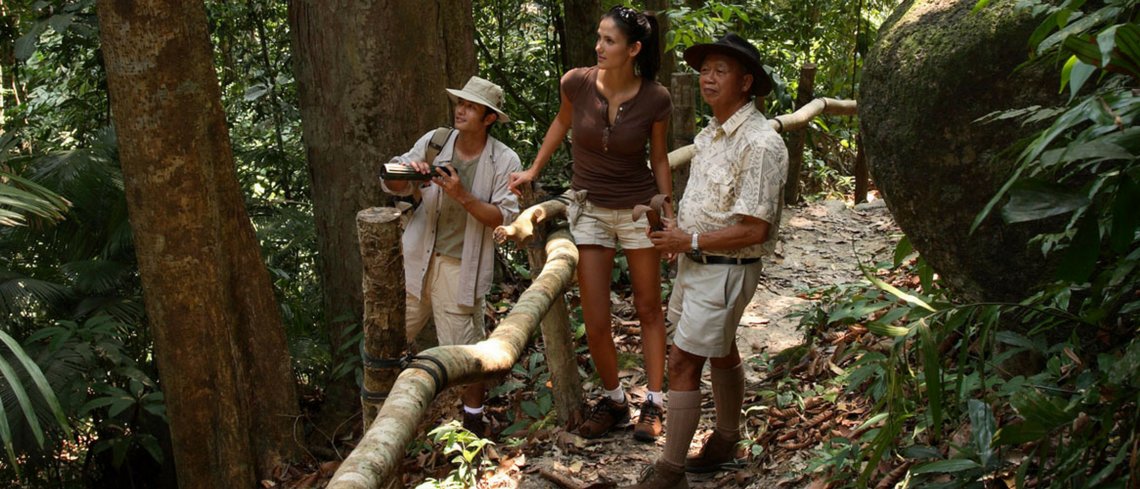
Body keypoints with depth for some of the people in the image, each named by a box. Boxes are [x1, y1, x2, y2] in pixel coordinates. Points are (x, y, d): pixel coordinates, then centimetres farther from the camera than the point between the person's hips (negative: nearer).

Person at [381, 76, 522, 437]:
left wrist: (462, 195, -23)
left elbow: (504, 217, -12)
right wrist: (407, 171, -20)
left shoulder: (505, 161, -6)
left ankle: (474, 417, 24)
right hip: (418, 259, 4)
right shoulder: (433, 142, 2)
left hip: (460, 268, -4)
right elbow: (391, 185, 3)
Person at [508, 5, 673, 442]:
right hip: (589, 209, 1)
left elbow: (659, 160, -1)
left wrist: (670, 219, -1)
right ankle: (613, 401, 21)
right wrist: (533, 171, 9)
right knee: (595, 323, 1)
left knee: (648, 309, 11)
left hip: (638, 208, -1)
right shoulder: (577, 83, -14)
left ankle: (653, 404, 21)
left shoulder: (655, 100, -16)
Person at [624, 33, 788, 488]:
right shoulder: (710, 134, 7)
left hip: (725, 270, -9)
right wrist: (678, 240, 5)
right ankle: (725, 442, 37)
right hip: (695, 262, 9)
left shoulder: (759, 144, -22)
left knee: (683, 363, -7)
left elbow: (753, 230, -25)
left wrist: (690, 242, -18)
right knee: (721, 352, 21)